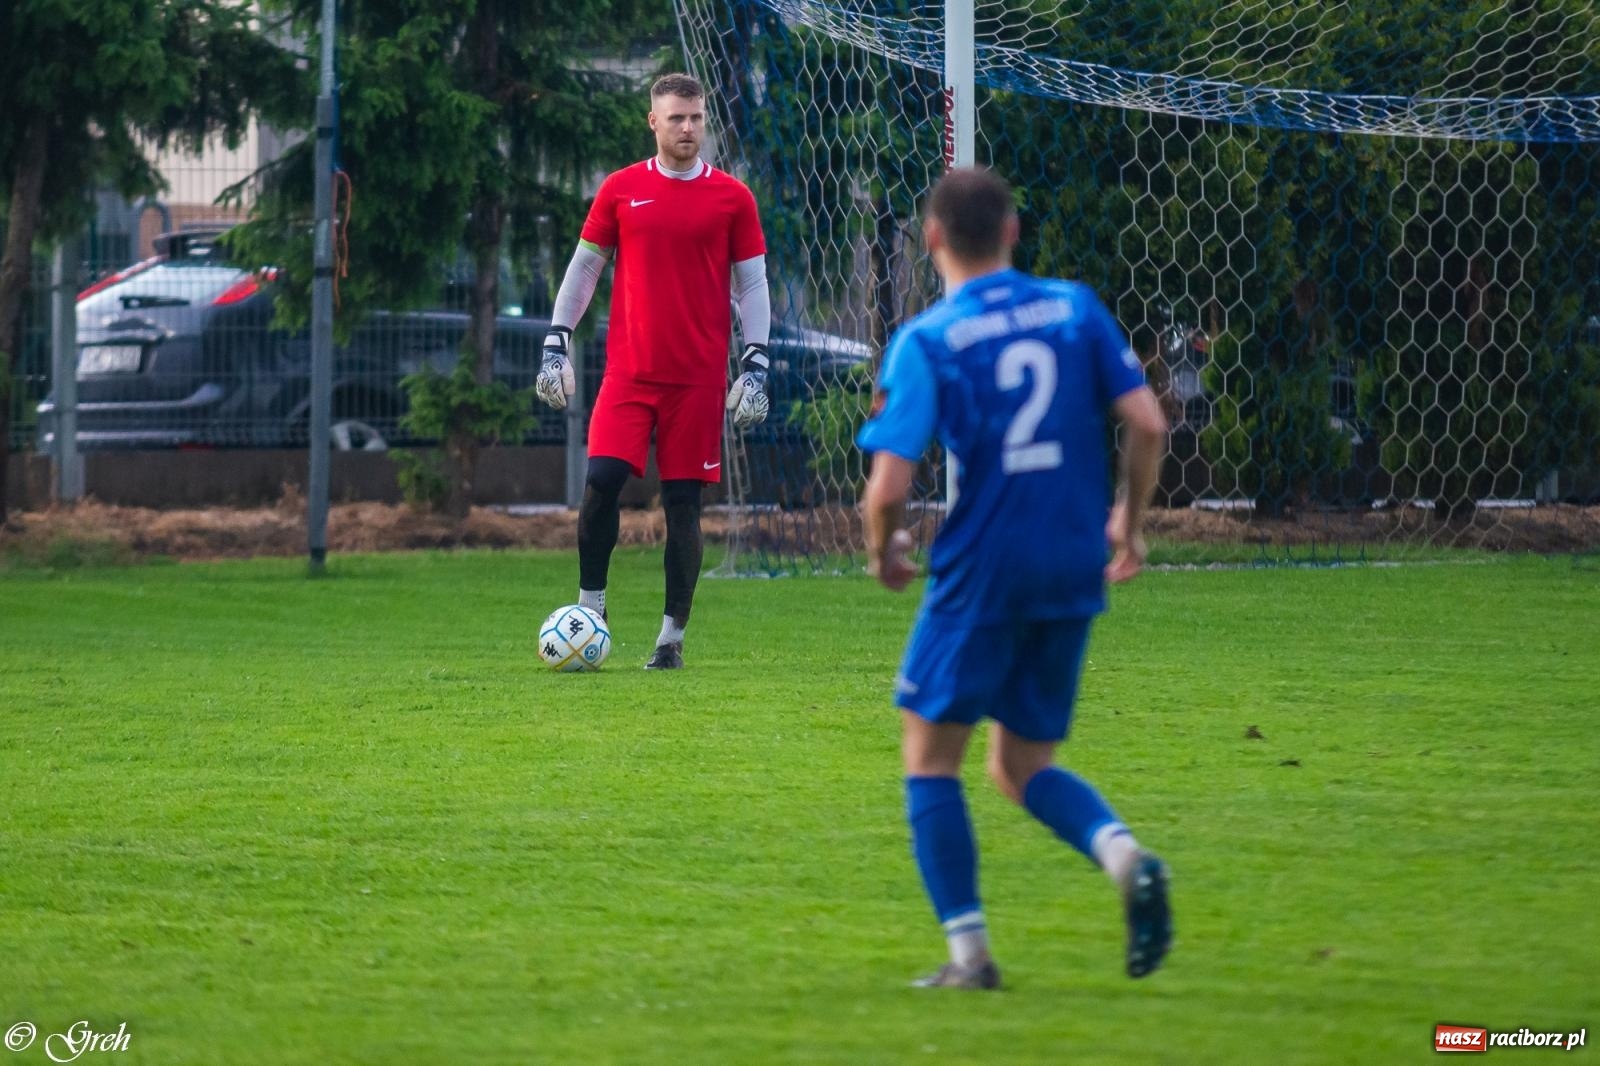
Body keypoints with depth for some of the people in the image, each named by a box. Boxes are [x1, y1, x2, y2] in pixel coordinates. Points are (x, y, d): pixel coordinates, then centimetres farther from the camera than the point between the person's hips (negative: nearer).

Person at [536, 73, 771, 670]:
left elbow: (751, 284, 6)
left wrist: (755, 366, -2)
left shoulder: (731, 197, 4)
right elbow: (583, 268, 12)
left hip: (698, 377, 0)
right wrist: (555, 345, 5)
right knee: (601, 481, -14)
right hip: (628, 370, 0)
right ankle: (589, 609, 4)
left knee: (683, 503, 1)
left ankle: (672, 637, 8)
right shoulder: (620, 190, 6)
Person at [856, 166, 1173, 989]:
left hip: (980, 571, -4)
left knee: (930, 754, 12)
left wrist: (882, 550, 7)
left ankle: (969, 951, 4)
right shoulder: (1075, 309, 4)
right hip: (1073, 570, 4)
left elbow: (889, 485, -13)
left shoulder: (925, 341, -7)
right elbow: (1147, 423, -1)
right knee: (1021, 767, 17)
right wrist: (1128, 520, 14)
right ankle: (1124, 855, -11)